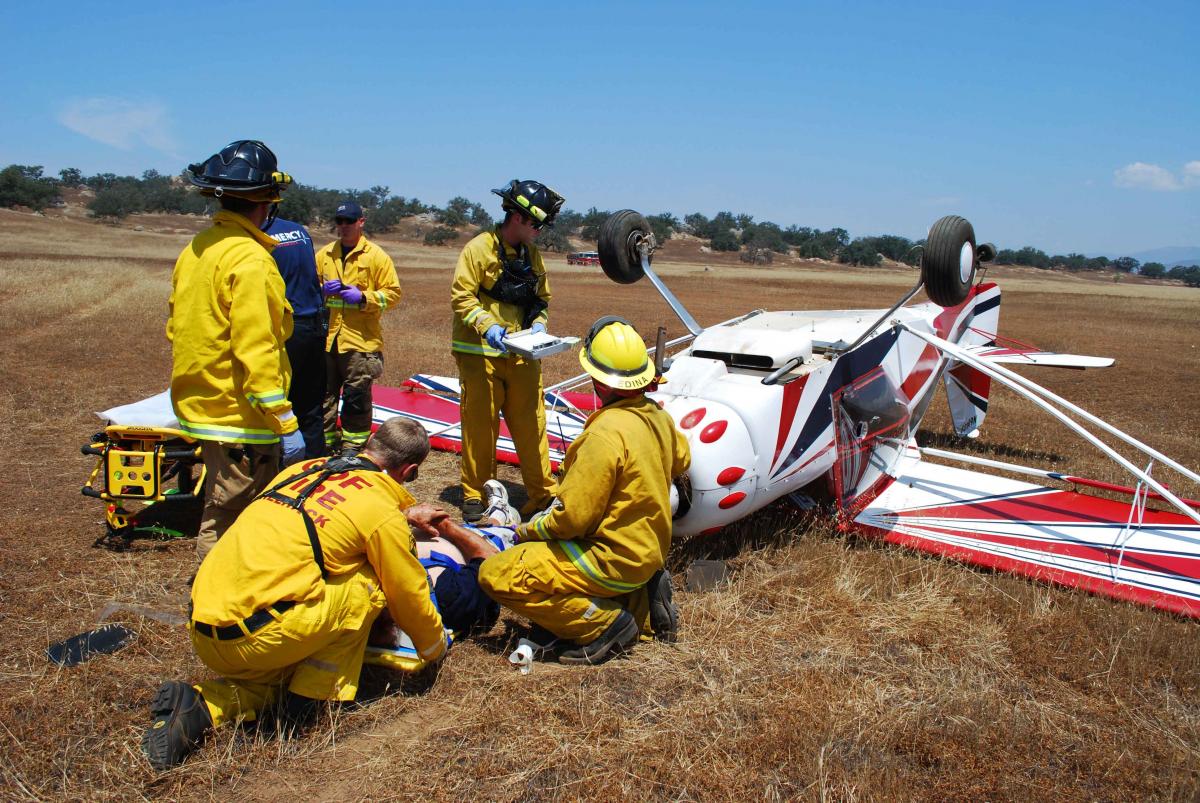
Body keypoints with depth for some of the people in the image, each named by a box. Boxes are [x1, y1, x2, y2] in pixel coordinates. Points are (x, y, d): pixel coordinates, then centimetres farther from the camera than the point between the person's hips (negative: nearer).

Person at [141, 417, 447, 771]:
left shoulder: (304, 469, 15)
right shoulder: (383, 514, -5)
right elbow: (410, 598, 7)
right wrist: (436, 647, 26)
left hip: (202, 632, 8)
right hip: (254, 640, -7)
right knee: (369, 583, 6)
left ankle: (197, 707, 8)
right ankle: (308, 701, 6)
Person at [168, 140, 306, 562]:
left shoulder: (195, 249, 10)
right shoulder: (249, 259, -19)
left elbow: (177, 329, 16)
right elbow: (256, 351, -23)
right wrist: (285, 422, -20)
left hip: (199, 406, 10)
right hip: (240, 415, -10)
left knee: (223, 513, 23)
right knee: (227, 525, 0)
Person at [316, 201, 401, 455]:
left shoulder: (376, 256, 0)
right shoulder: (324, 254, 12)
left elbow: (392, 293, -3)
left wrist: (363, 298, -17)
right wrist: (322, 290, -4)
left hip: (360, 340, -4)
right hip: (326, 338, 4)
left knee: (356, 397, 1)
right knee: (324, 395, 10)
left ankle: (353, 449, 14)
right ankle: (325, 444, 24)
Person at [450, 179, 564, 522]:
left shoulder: (532, 255, 12)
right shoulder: (479, 248, -6)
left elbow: (542, 298, 19)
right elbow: (461, 297, -10)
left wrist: (538, 324, 0)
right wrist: (486, 326, -23)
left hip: (521, 355, 5)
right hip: (480, 353, -5)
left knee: (531, 425, 4)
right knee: (480, 426, 3)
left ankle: (543, 494, 12)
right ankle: (475, 495, 17)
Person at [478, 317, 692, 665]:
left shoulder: (606, 432, -27)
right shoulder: (657, 416, -1)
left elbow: (572, 516, -24)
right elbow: (680, 460, 21)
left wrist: (529, 530, -7)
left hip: (613, 559, -9)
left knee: (495, 574, -9)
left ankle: (605, 623, -8)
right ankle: (641, 601, 12)